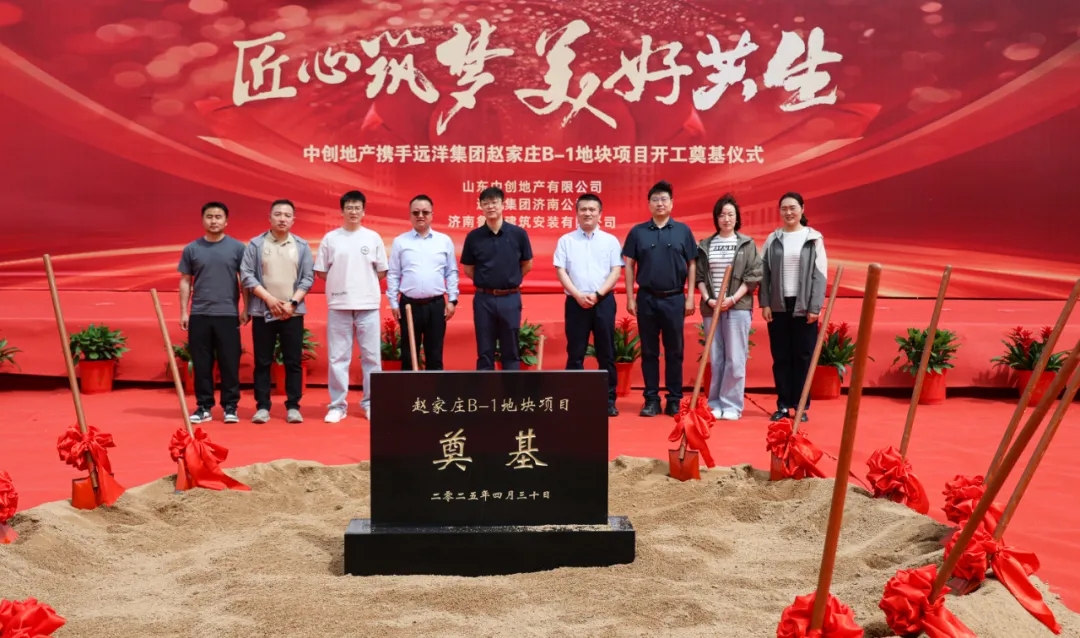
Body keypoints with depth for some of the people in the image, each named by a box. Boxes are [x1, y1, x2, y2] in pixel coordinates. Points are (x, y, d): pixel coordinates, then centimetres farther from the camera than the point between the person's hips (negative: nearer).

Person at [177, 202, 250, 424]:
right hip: (199, 314, 2)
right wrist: (183, 312, 4)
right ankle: (203, 406, 14)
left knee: (229, 363, 1)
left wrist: (246, 309, 0)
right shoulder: (191, 249, 7)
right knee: (201, 363, 6)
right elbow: (185, 281, 9)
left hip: (228, 314, -2)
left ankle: (230, 406, 9)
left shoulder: (237, 247, 3)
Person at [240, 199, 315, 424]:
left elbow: (308, 278, 3)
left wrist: (292, 302, -10)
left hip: (293, 313, 1)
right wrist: (269, 299, -12)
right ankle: (262, 406, 9)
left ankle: (293, 406, 8)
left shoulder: (302, 246, 6)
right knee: (262, 361, 3)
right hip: (263, 312, -1)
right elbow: (246, 275, -3)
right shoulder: (256, 244, 2)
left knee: (293, 361, 2)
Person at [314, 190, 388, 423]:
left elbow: (381, 272, 9)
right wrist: (342, 282, 4)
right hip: (339, 305, 0)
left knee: (372, 357, 4)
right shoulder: (330, 238, 4)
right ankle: (338, 405, 10)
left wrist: (363, 282, 4)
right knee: (338, 357, 3)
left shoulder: (373, 237, 5)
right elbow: (321, 272, 6)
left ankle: (370, 403, 14)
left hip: (368, 305, 0)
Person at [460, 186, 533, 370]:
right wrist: (485, 282, 6)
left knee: (510, 351, 7)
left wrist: (510, 280, 8)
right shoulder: (473, 236, -1)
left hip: (510, 299, 0)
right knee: (484, 352, 6)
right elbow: (468, 269, 9)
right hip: (483, 299, 1)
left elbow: (527, 265, 8)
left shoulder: (518, 234, -2)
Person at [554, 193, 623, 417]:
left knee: (606, 353, 3)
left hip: (604, 301, 0)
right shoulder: (566, 241, 7)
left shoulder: (610, 240, 7)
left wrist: (597, 294, -11)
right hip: (576, 302, 0)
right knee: (575, 353, 3)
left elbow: (616, 271, 1)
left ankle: (609, 400, 9)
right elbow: (561, 271, 1)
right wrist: (578, 295, -12)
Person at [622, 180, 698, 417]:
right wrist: (630, 297, 0)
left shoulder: (683, 230, 4)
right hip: (646, 298, 0)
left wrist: (690, 297, -1)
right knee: (649, 351, 5)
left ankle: (674, 400, 13)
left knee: (674, 351, 5)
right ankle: (651, 399, 12)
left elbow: (691, 265, 5)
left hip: (674, 299, 0)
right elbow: (629, 265, 5)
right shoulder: (637, 232, 3)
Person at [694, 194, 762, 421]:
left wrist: (733, 299, -12)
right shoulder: (705, 245, 9)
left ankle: (732, 405, 2)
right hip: (711, 307, 2)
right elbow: (699, 276, 8)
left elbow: (753, 276, -2)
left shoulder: (747, 244, 4)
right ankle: (715, 404, 12)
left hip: (738, 306, -2)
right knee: (715, 359, 5)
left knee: (735, 359, -4)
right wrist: (708, 299, -7)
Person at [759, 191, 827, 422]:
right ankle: (783, 405, 13)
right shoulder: (773, 239, 7)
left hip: (804, 306, -2)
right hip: (778, 306, 2)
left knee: (803, 356, 2)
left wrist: (815, 307, -9)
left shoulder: (814, 239, 1)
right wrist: (764, 303, -3)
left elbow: (819, 275, -3)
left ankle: (801, 405, 10)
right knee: (780, 356, 5)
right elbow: (764, 273, 5)